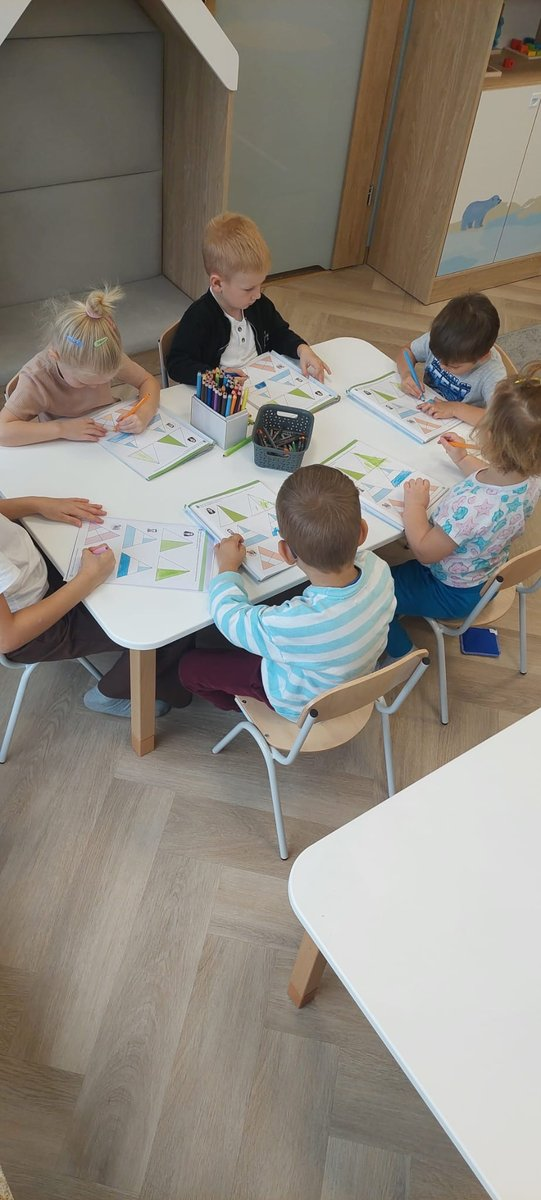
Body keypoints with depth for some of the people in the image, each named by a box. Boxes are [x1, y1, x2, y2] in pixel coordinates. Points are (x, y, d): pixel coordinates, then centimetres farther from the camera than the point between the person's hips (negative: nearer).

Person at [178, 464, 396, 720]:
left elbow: (230, 617, -23)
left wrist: (228, 568, -7)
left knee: (189, 666, 9)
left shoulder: (290, 627, -46)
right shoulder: (379, 569, -32)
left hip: (302, 704, -5)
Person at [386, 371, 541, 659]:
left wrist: (414, 505, -17)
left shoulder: (473, 505, -45)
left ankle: (402, 656, 24)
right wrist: (463, 459, 12)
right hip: (489, 575, 8)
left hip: (453, 594, -8)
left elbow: (424, 552, -29)